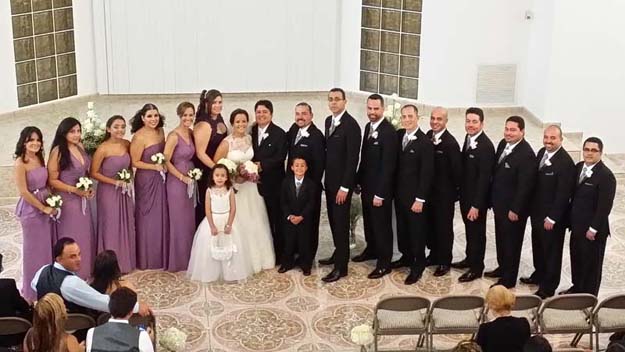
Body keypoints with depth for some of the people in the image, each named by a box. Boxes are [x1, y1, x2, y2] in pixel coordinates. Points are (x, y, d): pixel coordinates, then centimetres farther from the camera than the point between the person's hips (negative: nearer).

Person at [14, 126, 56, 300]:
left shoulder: (40, 158, 6)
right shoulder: (20, 163, -15)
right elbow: (24, 192, -16)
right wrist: (43, 208, -11)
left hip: (48, 205, 7)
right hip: (31, 209, -7)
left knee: (48, 247, 14)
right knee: (34, 249, 5)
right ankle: (33, 290, 20)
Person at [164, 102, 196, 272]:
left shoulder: (191, 133, 6)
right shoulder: (174, 136, -16)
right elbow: (166, 161, -17)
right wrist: (182, 177, -16)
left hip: (190, 180, 7)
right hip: (177, 181, -7)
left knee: (190, 220, 13)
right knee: (179, 221, 1)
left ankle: (189, 258, 25)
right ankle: (178, 261, 13)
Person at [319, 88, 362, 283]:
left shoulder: (351, 125, -18)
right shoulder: (329, 121, 8)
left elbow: (353, 158, -19)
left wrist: (345, 187, -19)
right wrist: (326, 177, 12)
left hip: (342, 182, -8)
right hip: (330, 179, 8)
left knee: (341, 222, -3)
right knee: (333, 220, 16)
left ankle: (341, 266, 4)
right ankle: (338, 254, 32)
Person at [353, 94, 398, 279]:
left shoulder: (389, 132, -20)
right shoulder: (368, 127, 6)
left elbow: (387, 165, -21)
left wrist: (380, 193, -21)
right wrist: (359, 181, 12)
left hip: (380, 188, -8)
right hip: (367, 185, 8)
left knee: (382, 225, 2)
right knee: (369, 221, 22)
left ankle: (384, 263, 13)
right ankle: (371, 249, 40)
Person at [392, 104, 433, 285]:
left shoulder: (425, 143, -16)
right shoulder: (398, 135, 3)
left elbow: (426, 174, -15)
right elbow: (395, 162, 8)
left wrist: (420, 199, -16)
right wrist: (393, 189, 3)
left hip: (414, 196, -6)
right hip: (399, 193, 6)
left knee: (417, 230, 5)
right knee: (402, 227, 17)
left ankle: (418, 264, 17)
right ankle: (406, 256, 34)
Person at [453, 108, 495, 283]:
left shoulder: (486, 146, -23)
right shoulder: (468, 138, 2)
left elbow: (484, 177, -22)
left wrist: (476, 205, -21)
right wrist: (462, 194, 10)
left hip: (477, 198, -8)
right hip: (466, 195, 8)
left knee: (477, 232, 7)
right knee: (469, 229, 22)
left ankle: (476, 268, 21)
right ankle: (470, 259, 39)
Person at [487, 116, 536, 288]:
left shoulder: (526, 154, -25)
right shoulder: (503, 144, 0)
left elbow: (525, 186, -23)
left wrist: (515, 210, -19)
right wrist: (493, 198, 14)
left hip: (513, 208, -8)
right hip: (499, 203, 8)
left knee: (511, 242, 7)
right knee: (500, 238, 23)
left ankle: (509, 278, 22)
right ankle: (502, 267, 42)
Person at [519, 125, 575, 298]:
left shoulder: (565, 162, -23)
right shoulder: (542, 153, 1)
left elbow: (563, 194, -21)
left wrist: (552, 218, -18)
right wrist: (532, 207, 10)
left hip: (552, 217, -8)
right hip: (537, 212, 8)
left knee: (551, 251, 8)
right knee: (538, 246, 24)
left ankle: (548, 287, 22)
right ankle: (539, 275, 45)